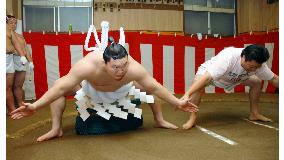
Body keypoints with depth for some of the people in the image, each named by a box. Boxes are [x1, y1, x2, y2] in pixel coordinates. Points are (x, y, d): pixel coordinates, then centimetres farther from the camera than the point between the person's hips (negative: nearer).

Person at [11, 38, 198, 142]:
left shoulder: (135, 68, -41)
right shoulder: (88, 65, -46)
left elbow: (155, 87, -27)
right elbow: (61, 88, -37)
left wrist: (178, 102, -24)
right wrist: (35, 106, -39)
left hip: (119, 90, 2)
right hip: (92, 88, -1)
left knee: (149, 86, -5)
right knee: (58, 84, -16)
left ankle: (160, 120, 17)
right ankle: (56, 129, -3)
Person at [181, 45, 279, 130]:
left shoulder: (258, 63, -25)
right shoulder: (228, 58, -43)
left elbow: (274, 79, -9)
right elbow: (206, 78, -52)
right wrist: (187, 95, -59)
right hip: (209, 72, -6)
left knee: (256, 82, -2)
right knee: (199, 84, -36)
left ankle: (254, 114, 16)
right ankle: (192, 118, -23)